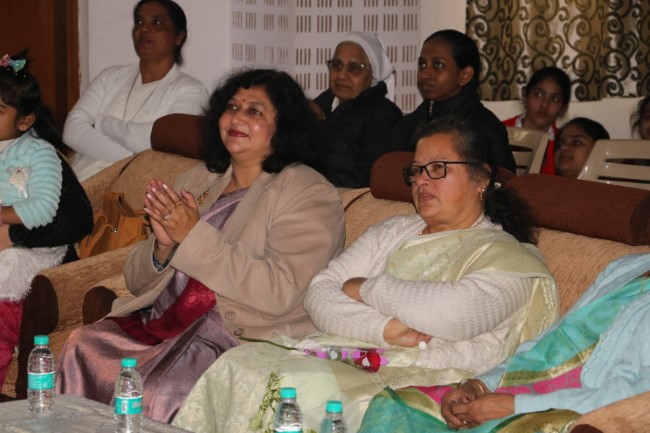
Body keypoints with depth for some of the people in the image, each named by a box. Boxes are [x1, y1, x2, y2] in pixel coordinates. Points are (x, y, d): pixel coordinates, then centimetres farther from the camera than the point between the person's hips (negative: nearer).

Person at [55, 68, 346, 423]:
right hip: (160, 324, 6)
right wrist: (163, 245, -7)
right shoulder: (199, 179, 15)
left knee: (157, 394, -31)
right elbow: (137, 281, 16)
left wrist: (193, 236, -18)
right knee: (81, 347, -19)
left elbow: (279, 292, -19)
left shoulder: (308, 195, -3)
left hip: (243, 338, -6)